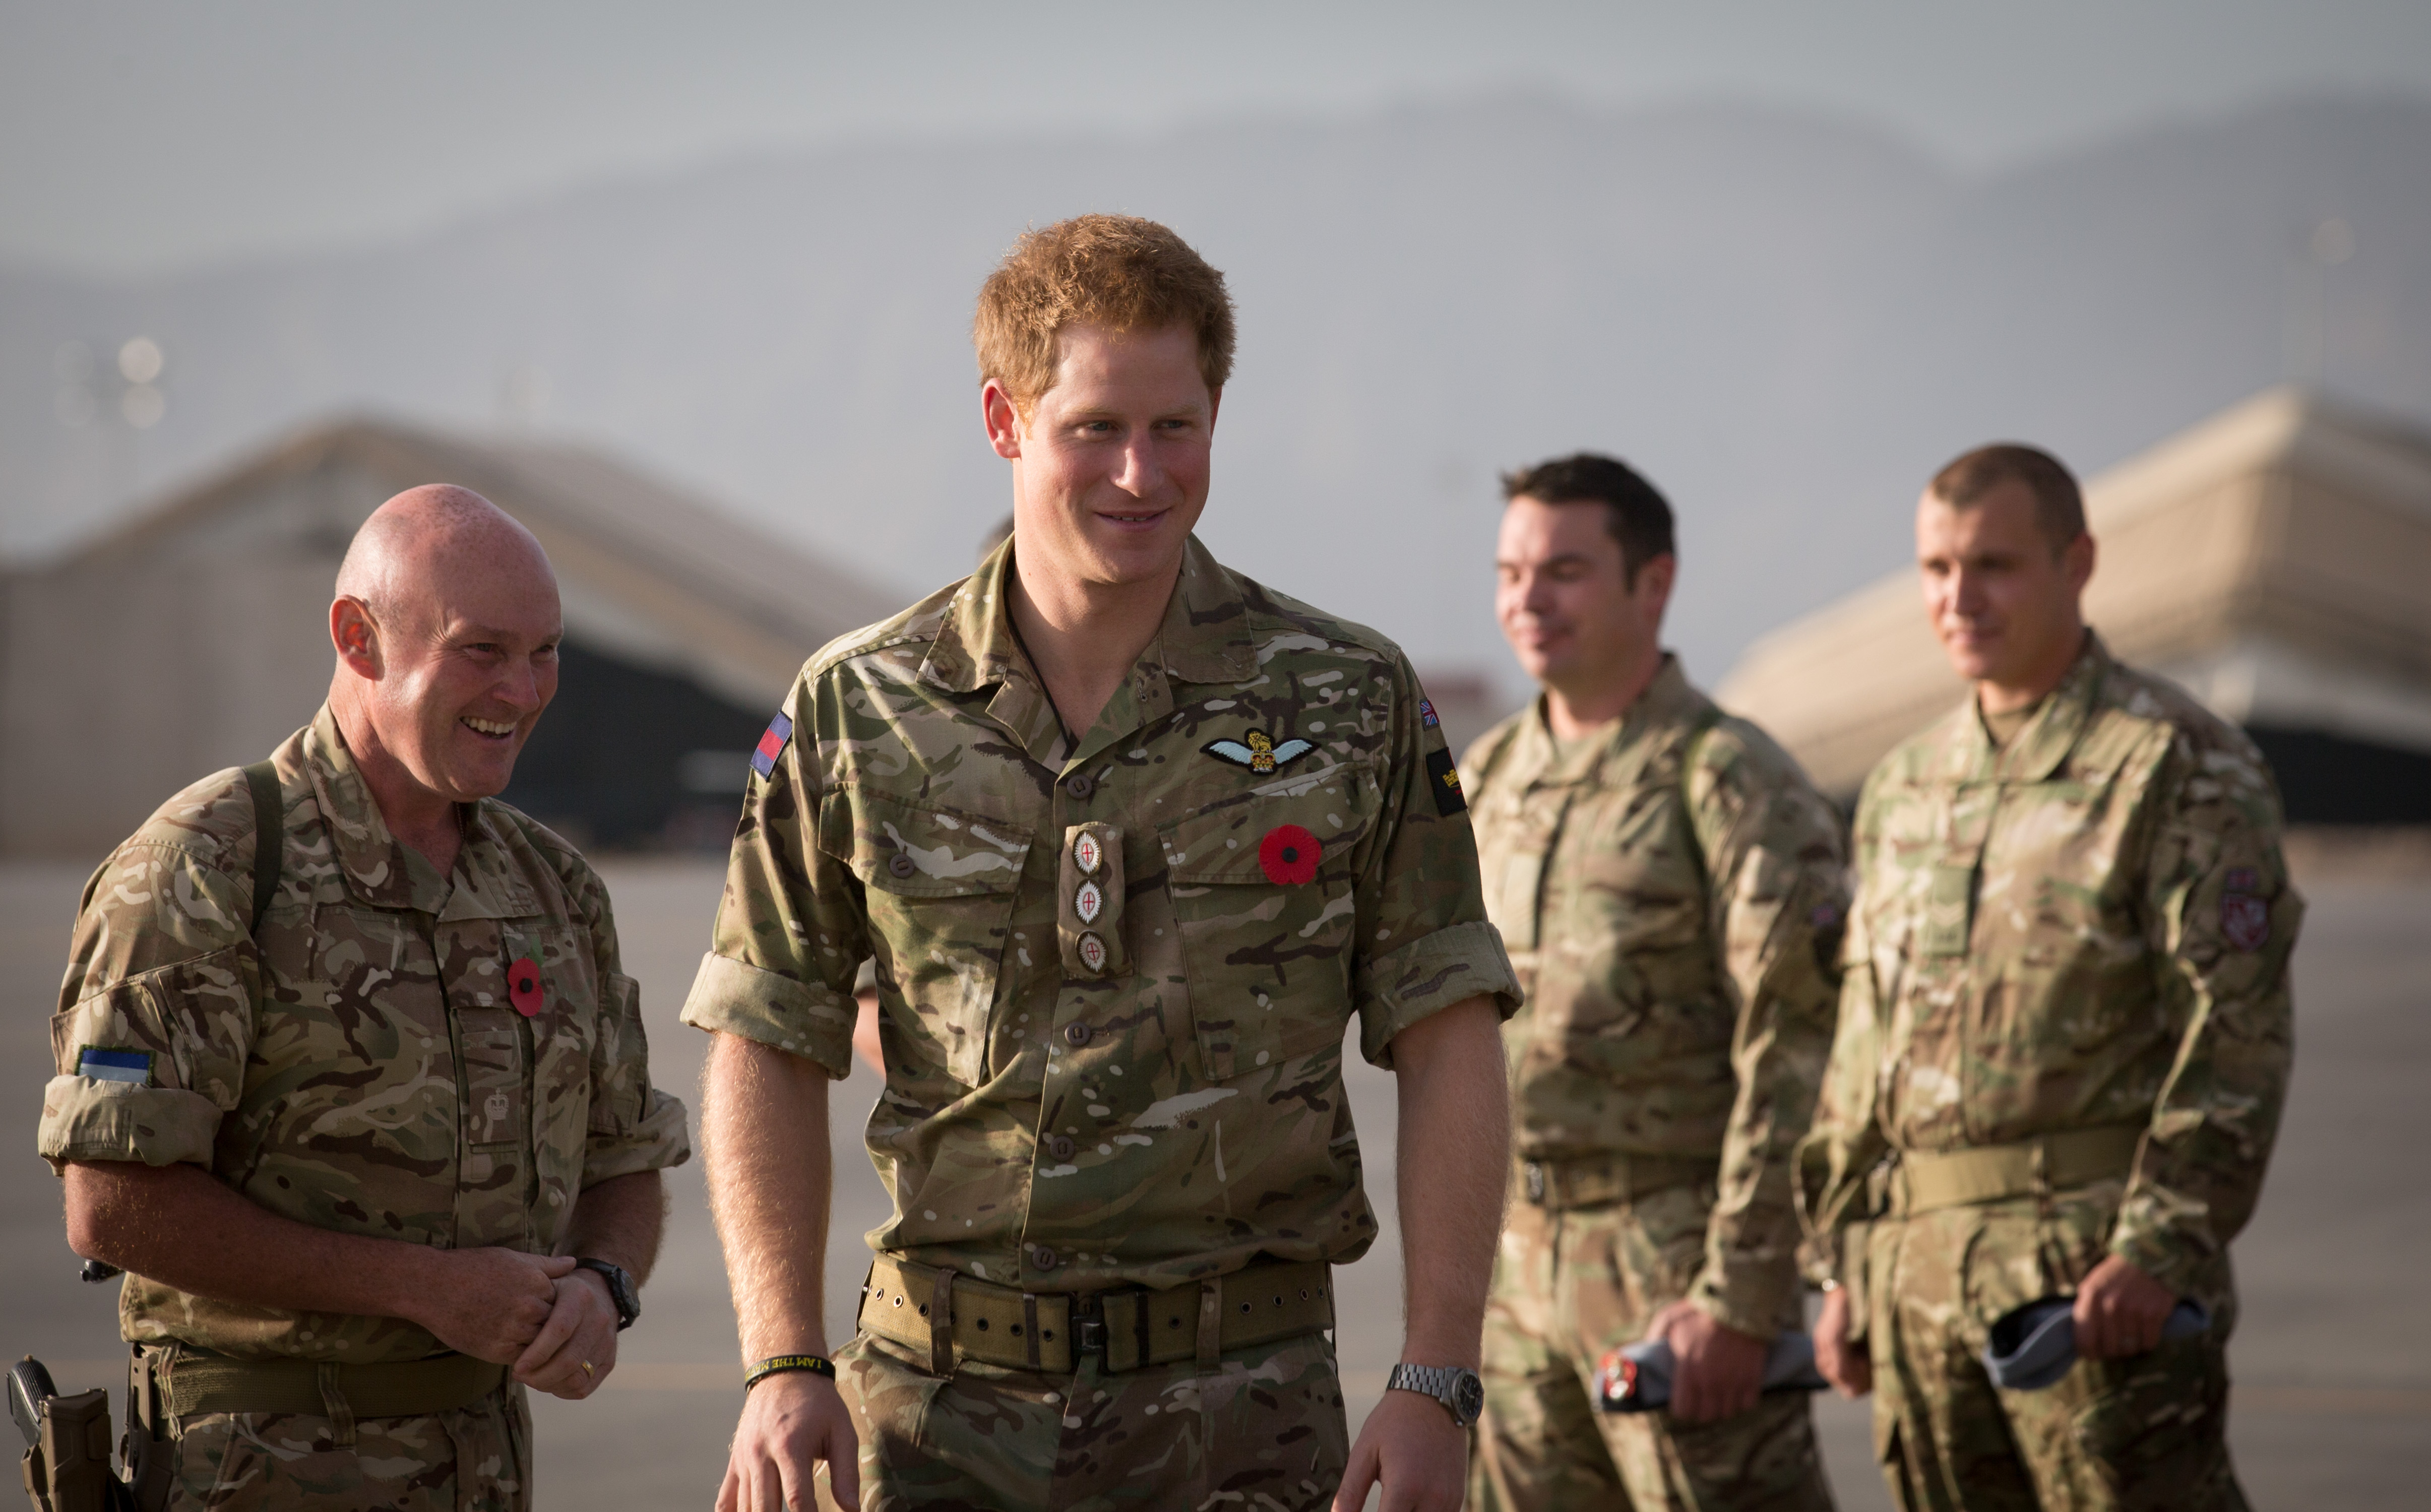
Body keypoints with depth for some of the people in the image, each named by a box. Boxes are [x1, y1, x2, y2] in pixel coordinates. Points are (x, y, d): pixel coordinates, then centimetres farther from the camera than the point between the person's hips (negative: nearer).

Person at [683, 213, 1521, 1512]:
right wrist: (783, 1365, -5)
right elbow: (765, 1051, 6)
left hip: (1236, 1408, -1)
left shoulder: (1349, 707, 1)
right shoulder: (856, 712, 3)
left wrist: (1436, 1382, -7)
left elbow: (1446, 1047, 1)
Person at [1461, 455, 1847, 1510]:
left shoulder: (1730, 782, -10)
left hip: (1682, 1257, -7)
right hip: (1520, 1268, 7)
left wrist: (1738, 1296, -19)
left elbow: (1792, 1058, -15)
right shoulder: (1487, 780, 12)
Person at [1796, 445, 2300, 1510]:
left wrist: (2161, 1248, -18)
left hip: (2101, 1273, -6)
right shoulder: (1904, 789, 17)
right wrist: (1843, 1266, 15)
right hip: (1917, 1275, 7)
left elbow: (2236, 1026, -10)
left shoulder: (2181, 764, -4)